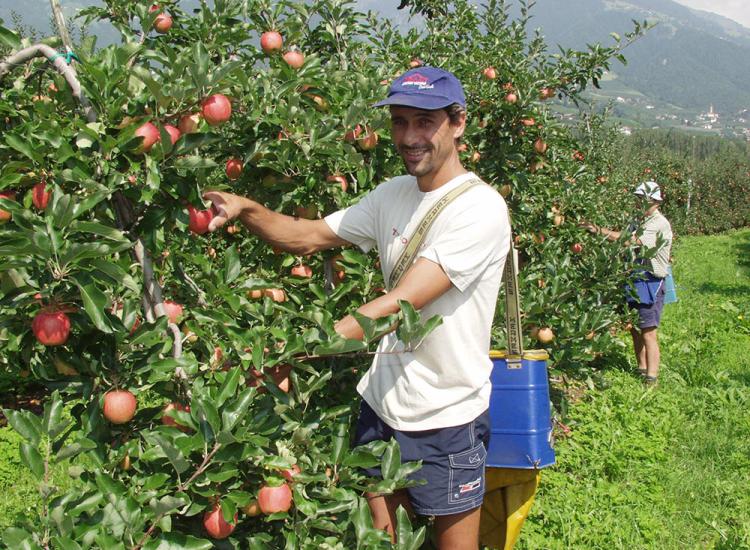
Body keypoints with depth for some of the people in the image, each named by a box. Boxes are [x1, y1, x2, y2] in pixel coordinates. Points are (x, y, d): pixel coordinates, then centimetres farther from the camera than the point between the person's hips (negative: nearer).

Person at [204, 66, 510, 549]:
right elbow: (307, 237, 5)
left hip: (446, 418, -6)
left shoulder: (481, 208, -19)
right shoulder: (392, 195, 5)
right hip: (381, 403, 6)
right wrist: (244, 209, -15)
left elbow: (402, 304, -26)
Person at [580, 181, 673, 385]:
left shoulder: (660, 224, -13)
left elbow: (631, 241, -24)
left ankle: (651, 377, -1)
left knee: (648, 333, -6)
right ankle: (642, 368, 27)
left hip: (650, 284, -8)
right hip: (635, 282, 9)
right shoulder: (639, 223, 17)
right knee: (635, 329, 14)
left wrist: (600, 231, -26)